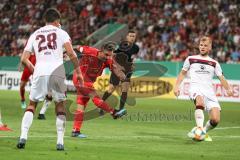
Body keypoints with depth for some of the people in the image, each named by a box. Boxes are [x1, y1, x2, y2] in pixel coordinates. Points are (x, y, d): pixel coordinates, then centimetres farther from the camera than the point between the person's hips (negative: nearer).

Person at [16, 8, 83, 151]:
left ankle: (23, 136, -2)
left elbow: (24, 59, 14)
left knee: (32, 104, 14)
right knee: (60, 105, 13)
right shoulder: (60, 33, 11)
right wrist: (78, 72, 6)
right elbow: (71, 54, -3)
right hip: (57, 71, -1)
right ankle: (60, 142, 8)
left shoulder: (35, 35, 19)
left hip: (40, 72, 2)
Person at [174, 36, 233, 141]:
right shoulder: (191, 59, 18)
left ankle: (204, 131, 16)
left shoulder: (214, 63, 19)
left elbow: (221, 78, 14)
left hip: (209, 91, 2)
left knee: (215, 120, -14)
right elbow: (183, 73, 26)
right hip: (195, 88, -2)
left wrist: (228, 89, -4)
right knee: (200, 102, -40)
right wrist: (177, 86, 14)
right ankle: (199, 128, -47)